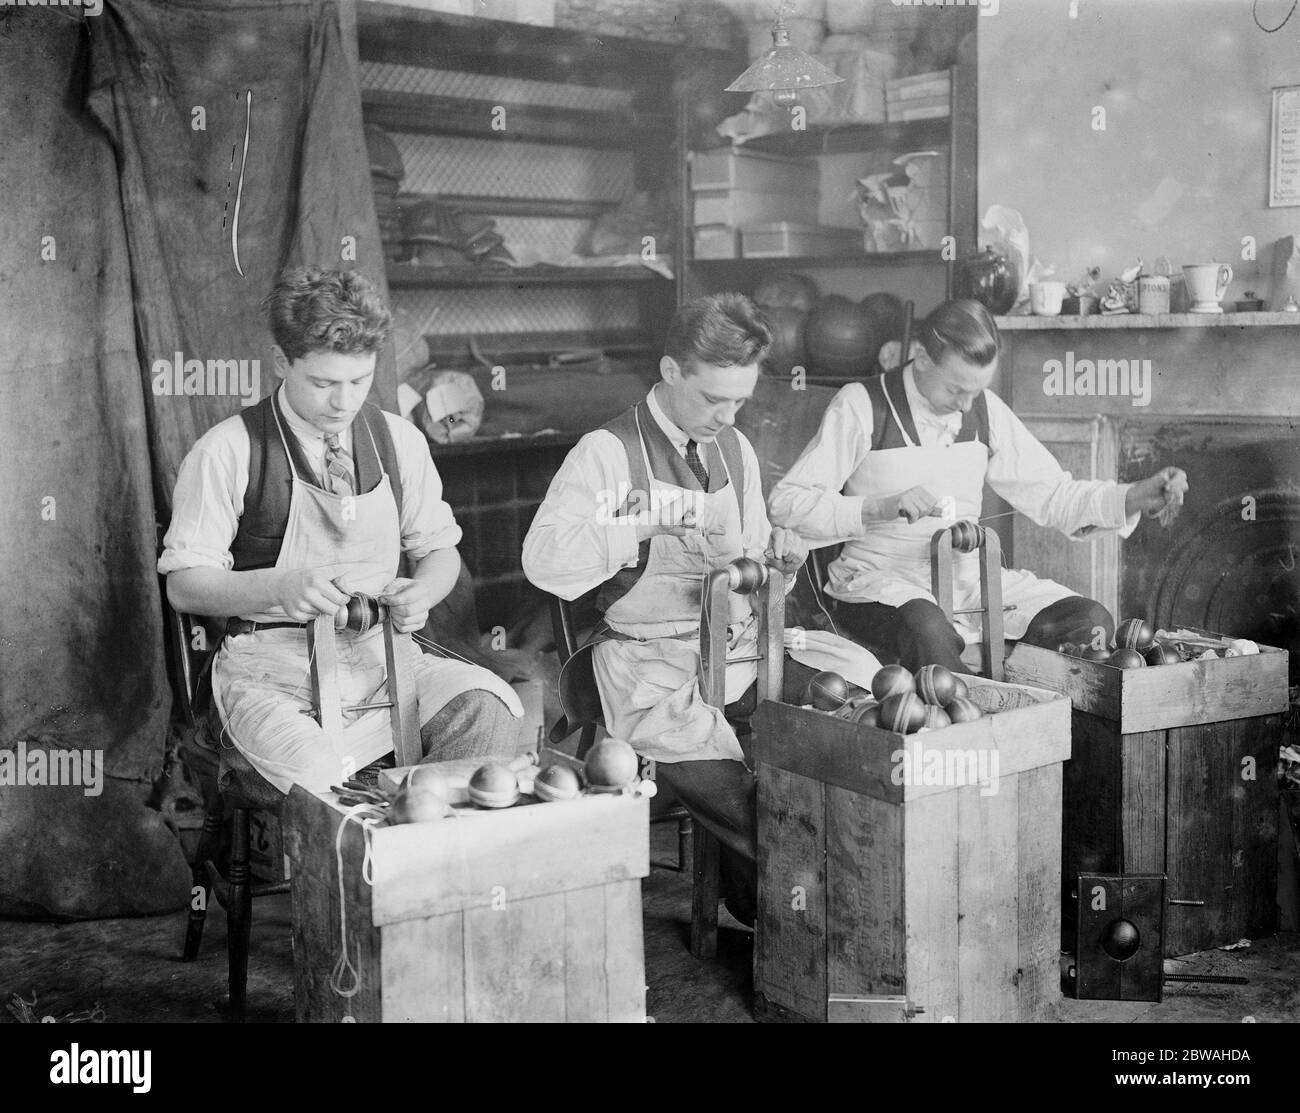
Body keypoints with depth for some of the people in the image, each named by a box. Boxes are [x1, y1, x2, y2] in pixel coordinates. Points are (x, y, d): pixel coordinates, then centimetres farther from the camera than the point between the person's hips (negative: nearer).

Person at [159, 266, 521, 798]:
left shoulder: (399, 440, 8)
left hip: (382, 651, 4)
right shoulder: (228, 451, -5)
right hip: (272, 663, -4)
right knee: (313, 773, -35)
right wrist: (280, 587, -24)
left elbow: (439, 549, 17)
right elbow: (184, 584, -5)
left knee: (491, 708, -25)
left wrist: (421, 592, -8)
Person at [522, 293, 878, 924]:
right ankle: (760, 897, 7)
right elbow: (543, 562, -18)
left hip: (742, 642, 6)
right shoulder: (608, 453, -5)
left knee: (867, 685, -14)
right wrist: (645, 522, -24)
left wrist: (775, 558, -1)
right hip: (654, 657, -6)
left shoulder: (735, 450, 15)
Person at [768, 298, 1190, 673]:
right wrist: (881, 507, -24)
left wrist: (1134, 497, -5)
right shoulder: (862, 405, -8)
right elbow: (786, 504, -12)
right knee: (931, 633, -40)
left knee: (1092, 624, -15)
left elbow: (1050, 494, 10)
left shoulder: (985, 410, 8)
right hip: (880, 580, -5)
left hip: (968, 575, 6)